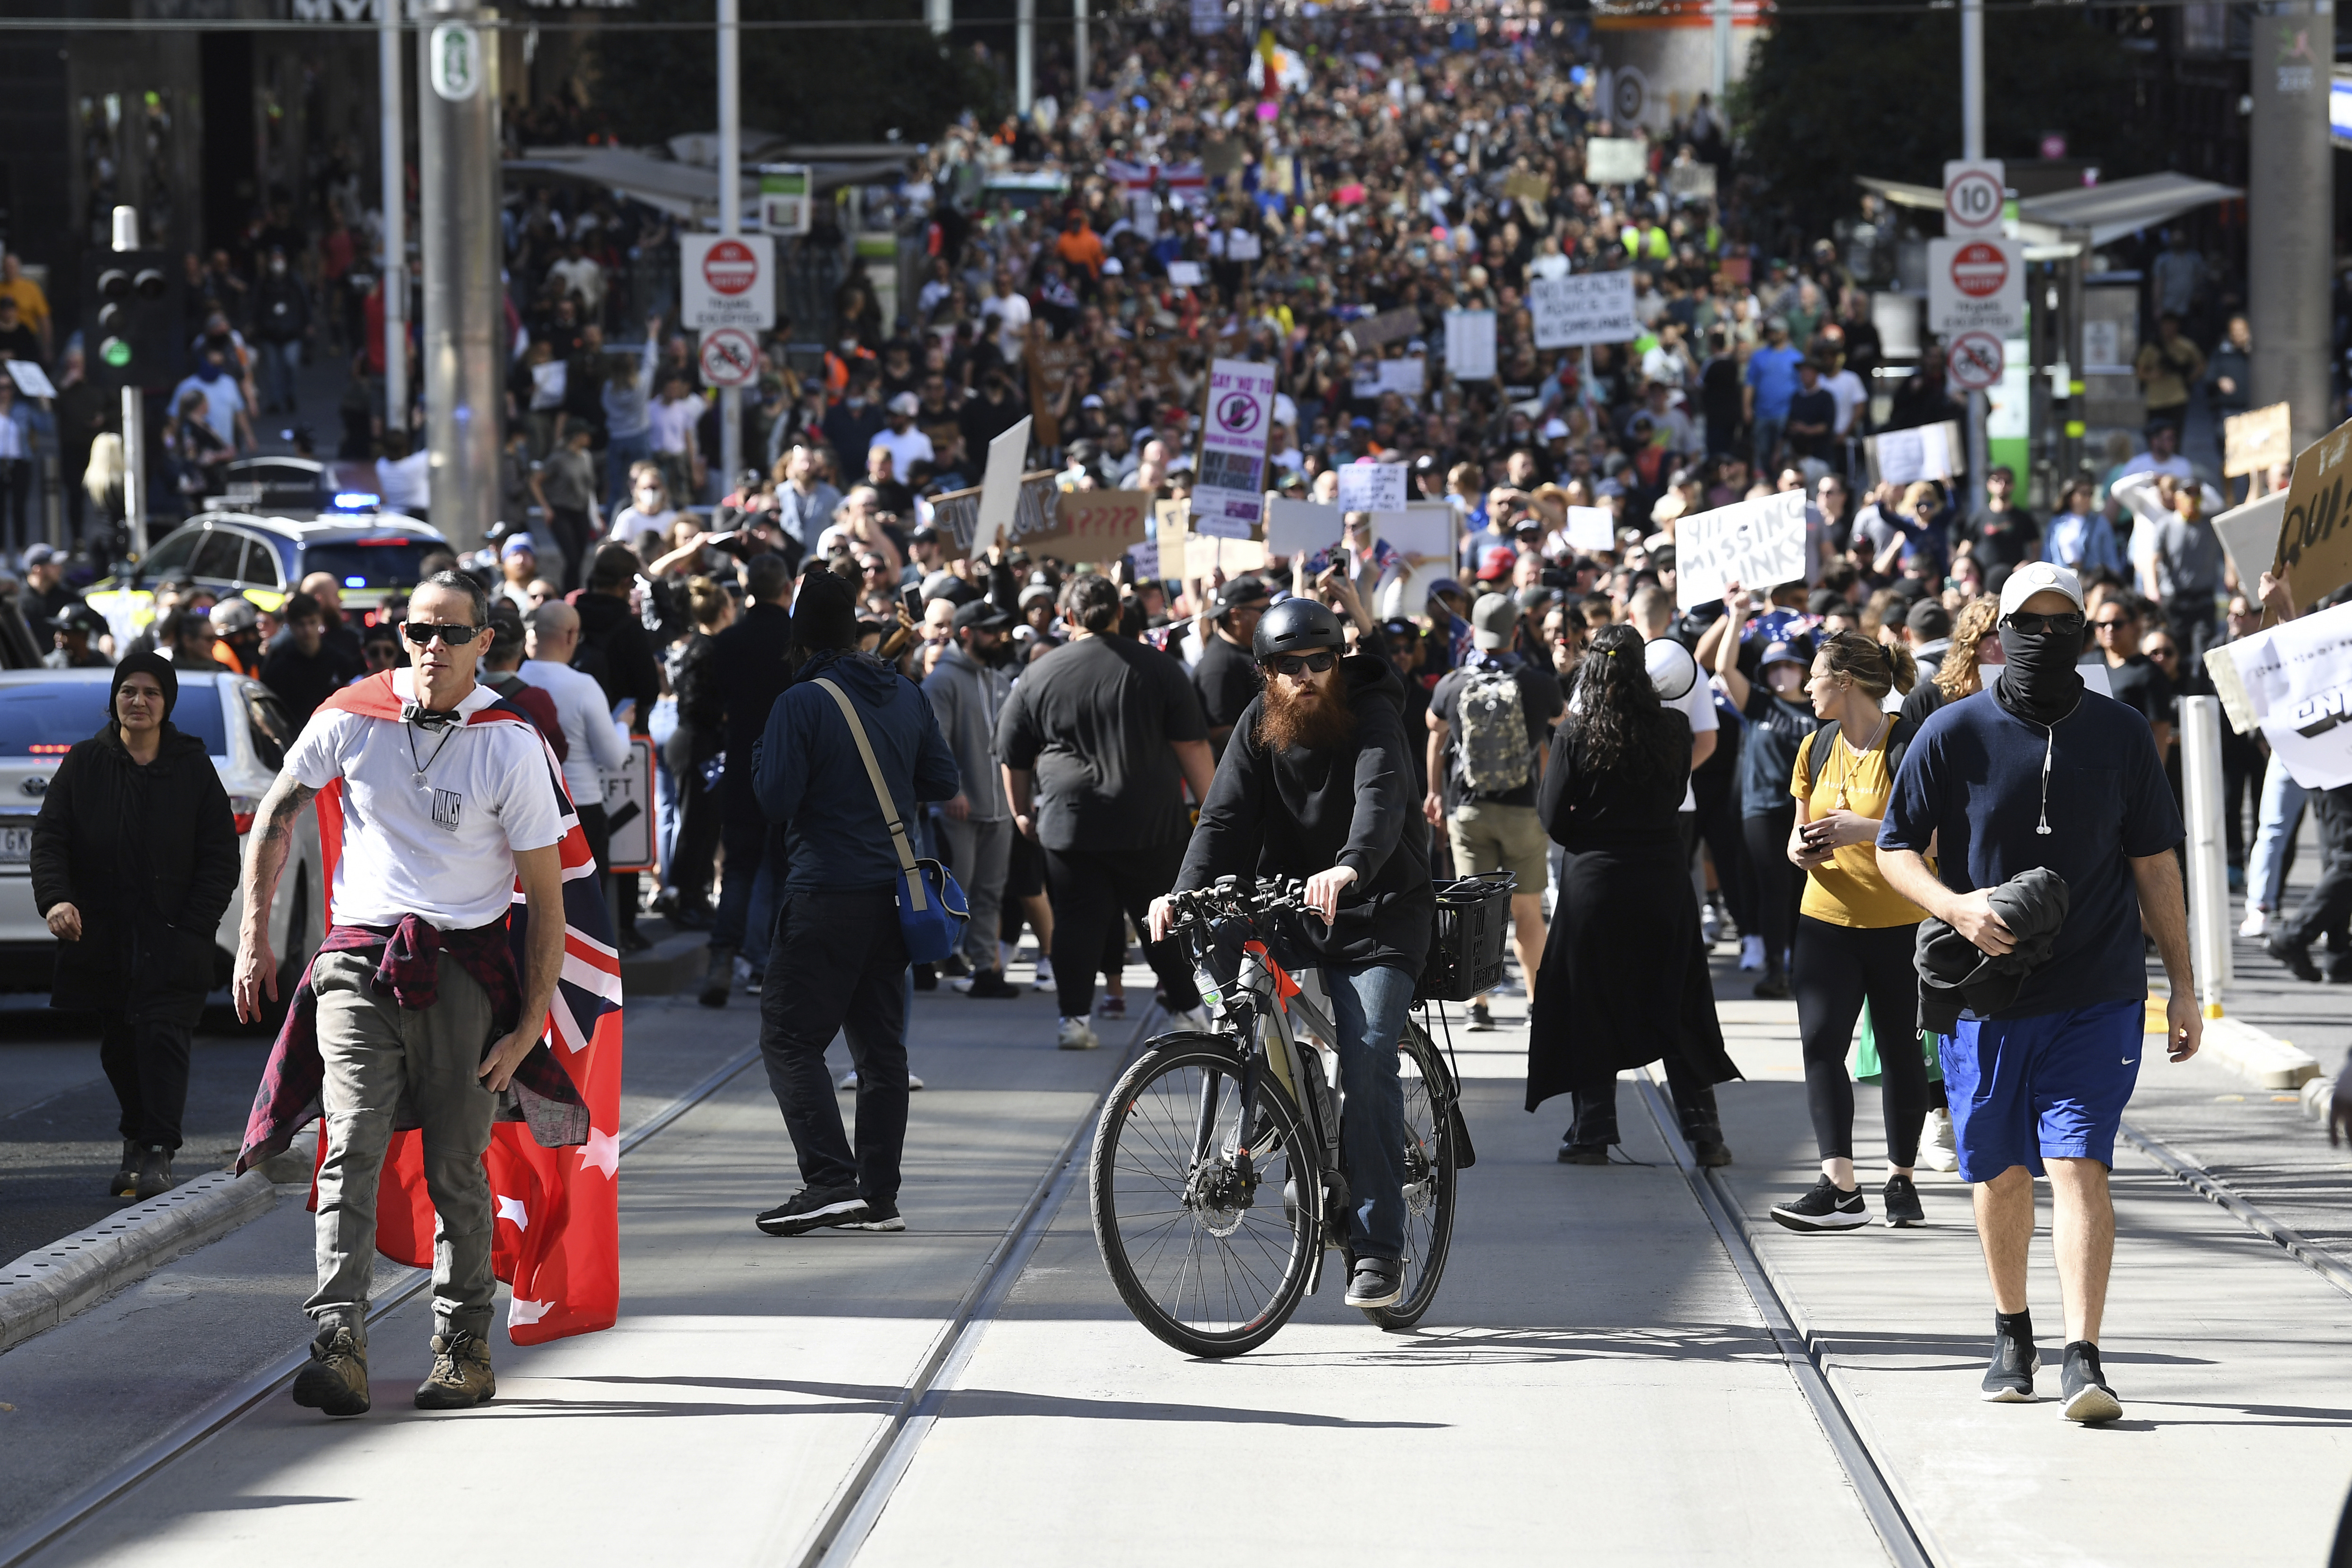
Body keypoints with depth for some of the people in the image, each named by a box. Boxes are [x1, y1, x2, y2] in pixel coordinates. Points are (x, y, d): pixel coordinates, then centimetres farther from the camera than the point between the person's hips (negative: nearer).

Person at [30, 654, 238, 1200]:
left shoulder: (193, 767, 3)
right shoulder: (83, 763, 5)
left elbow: (221, 855, 4)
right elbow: (49, 837, 0)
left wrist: (192, 926, -7)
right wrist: (55, 899, -19)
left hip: (171, 937, -2)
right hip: (102, 933, 2)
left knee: (161, 1033, -15)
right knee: (118, 1045, 7)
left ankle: (157, 1153, -16)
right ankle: (138, 1144, 22)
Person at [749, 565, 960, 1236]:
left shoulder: (802, 703, -12)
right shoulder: (906, 695, 7)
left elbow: (776, 798, -14)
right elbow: (944, 783, 12)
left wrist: (762, 760, 5)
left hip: (827, 892, -7)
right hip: (893, 892, 7)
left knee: (789, 1038, -3)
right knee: (881, 1045, 10)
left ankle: (831, 1181, -16)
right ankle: (878, 1197, 10)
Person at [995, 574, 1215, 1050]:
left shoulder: (1039, 675, 3)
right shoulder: (1157, 667, 0)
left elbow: (1013, 757, 11)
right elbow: (1192, 745, -1)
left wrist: (1022, 813, 24)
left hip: (1069, 822, 0)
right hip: (1151, 821, 0)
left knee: (1077, 920, 4)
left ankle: (1075, 1019, 0)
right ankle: (1189, 1011, 16)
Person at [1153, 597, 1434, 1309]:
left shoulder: (1373, 717, -12)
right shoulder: (1259, 726, 3)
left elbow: (1381, 798, -31)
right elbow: (1225, 817, -7)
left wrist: (1350, 868, -52)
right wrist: (1184, 893, -26)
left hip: (1379, 911, -5)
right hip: (1287, 905, 5)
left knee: (1367, 1058, -18)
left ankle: (1378, 1249, -15)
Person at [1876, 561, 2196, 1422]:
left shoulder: (2121, 735, 3)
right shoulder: (1953, 733, -1)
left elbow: (2154, 864, 10)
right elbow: (1896, 851, 3)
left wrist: (2182, 984, 8)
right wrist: (1959, 909, -16)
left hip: (2096, 995, -1)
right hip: (1985, 994, 1)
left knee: (2080, 1165, -13)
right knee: (2001, 1173, 11)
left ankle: (2083, 1359, -17)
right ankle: (2011, 1334, 32)